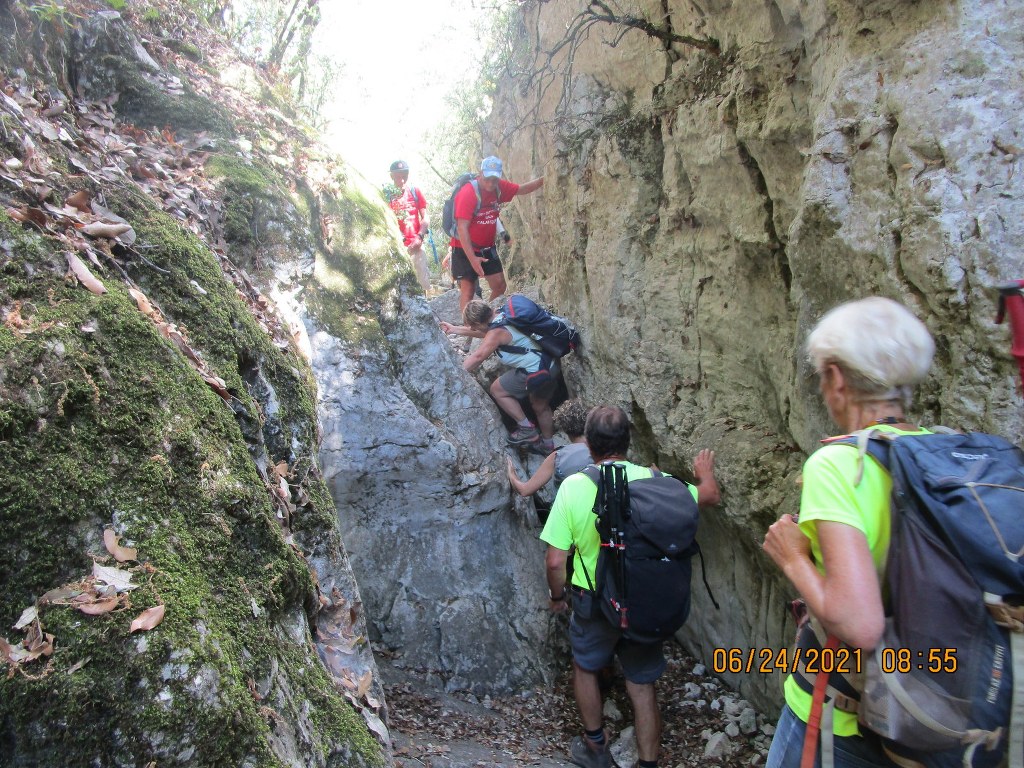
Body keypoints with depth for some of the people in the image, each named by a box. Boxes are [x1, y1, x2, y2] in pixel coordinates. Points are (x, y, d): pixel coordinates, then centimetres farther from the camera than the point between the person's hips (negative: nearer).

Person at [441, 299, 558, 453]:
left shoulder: (497, 332, -18)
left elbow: (478, 356, -15)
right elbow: (482, 332, 27)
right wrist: (454, 329, 34)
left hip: (535, 371, -10)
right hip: (550, 365, 10)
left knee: (497, 390, 6)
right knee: (540, 406, 26)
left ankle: (527, 429, 11)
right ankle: (548, 445, 43)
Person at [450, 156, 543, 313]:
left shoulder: (500, 187, -5)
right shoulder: (468, 193, -24)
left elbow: (522, 189, 12)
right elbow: (462, 228, -26)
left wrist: (544, 179, -2)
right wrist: (472, 258, -29)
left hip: (487, 248, 6)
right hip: (465, 249, -6)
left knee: (500, 286, 4)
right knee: (468, 290, -7)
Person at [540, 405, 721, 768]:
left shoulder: (574, 486, -19)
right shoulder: (653, 480, -12)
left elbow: (555, 561, -18)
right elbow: (710, 496, 6)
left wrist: (557, 595, 3)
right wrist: (705, 473, 28)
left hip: (594, 604, -1)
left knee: (585, 668, 25)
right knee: (642, 686, 18)